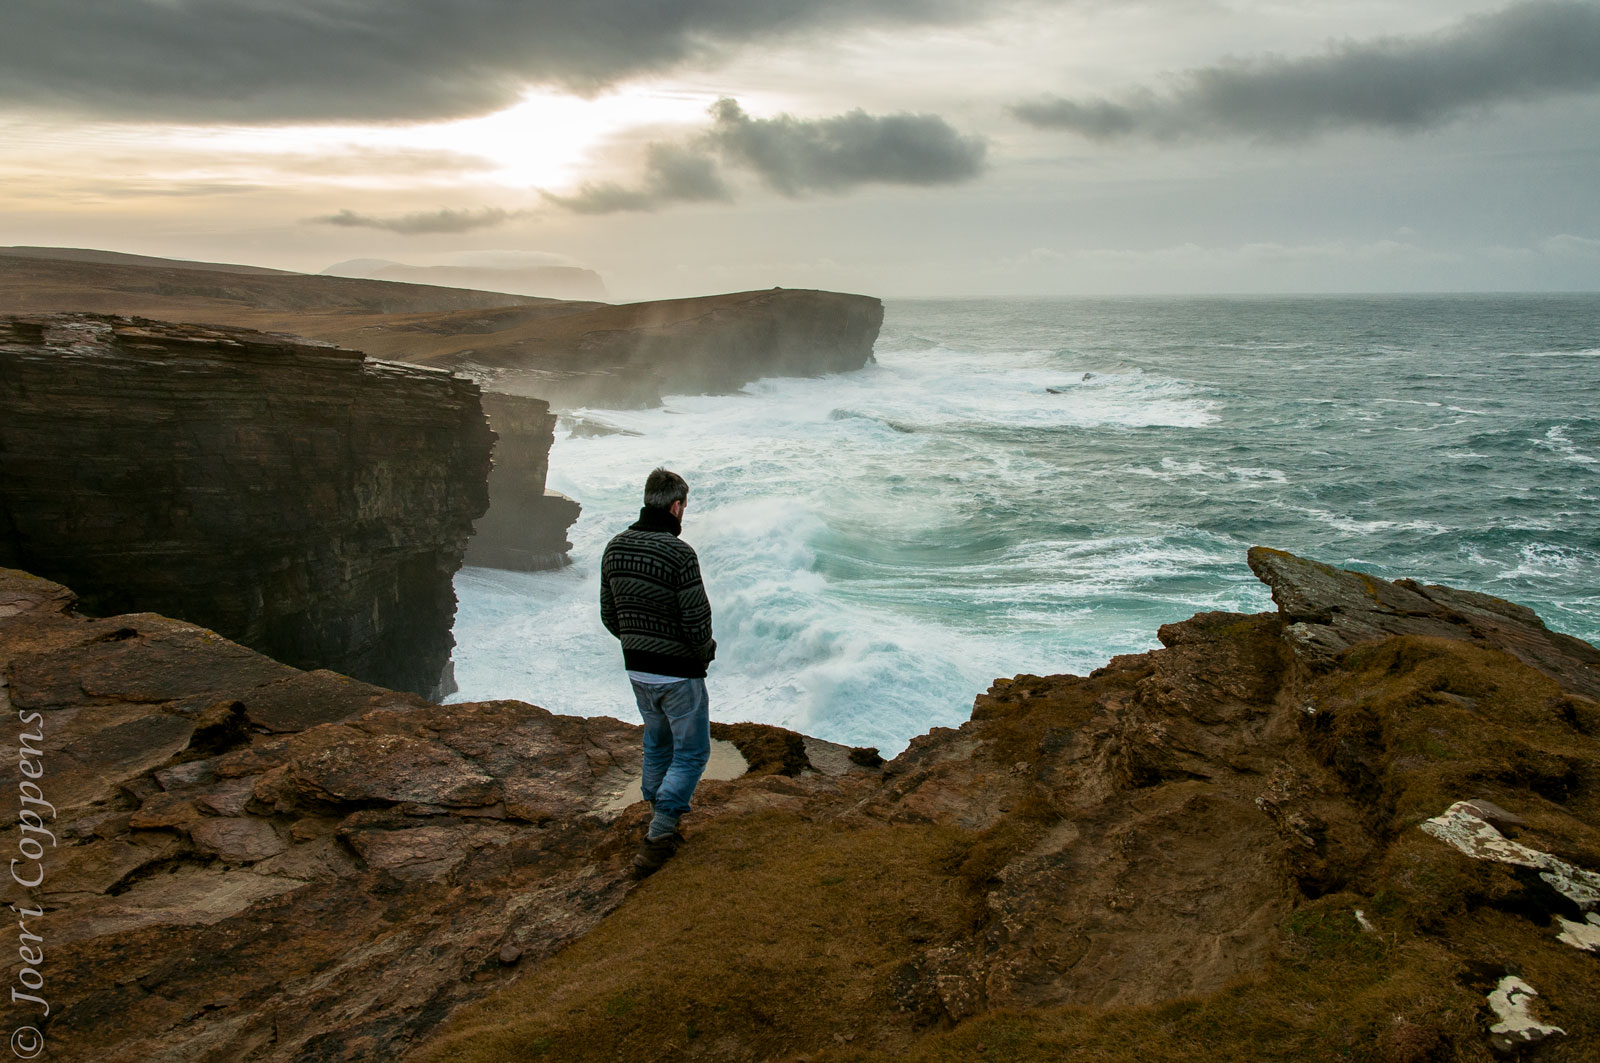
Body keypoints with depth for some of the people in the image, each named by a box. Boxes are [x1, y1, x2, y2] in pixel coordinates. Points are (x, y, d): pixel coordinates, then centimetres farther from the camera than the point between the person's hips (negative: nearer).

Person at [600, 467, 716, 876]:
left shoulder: (615, 548, -2)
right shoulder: (679, 554, -23)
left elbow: (609, 616, 6)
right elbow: (697, 623, -21)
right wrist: (706, 651, 0)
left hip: (637, 669, 7)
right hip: (679, 672, -7)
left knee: (657, 745, 24)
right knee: (690, 753, 9)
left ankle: (661, 827, 35)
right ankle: (657, 839, 4)